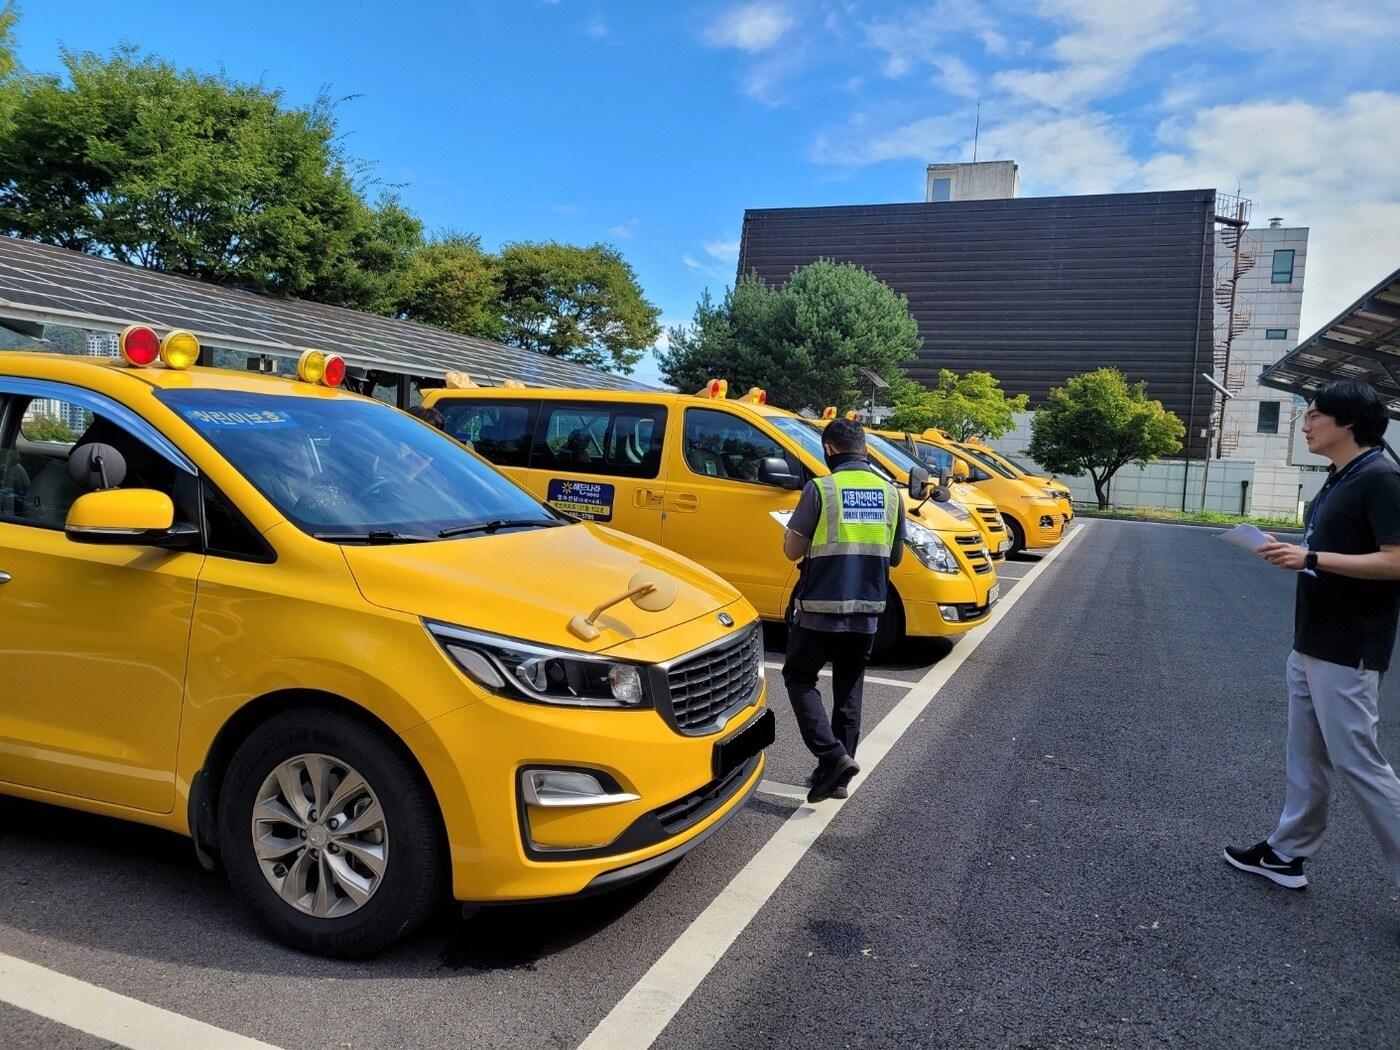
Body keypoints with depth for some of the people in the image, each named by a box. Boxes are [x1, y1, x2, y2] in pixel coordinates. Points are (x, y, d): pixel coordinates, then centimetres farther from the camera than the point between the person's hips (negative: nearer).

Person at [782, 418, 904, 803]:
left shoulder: (821, 489, -12)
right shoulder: (891, 493, 4)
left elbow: (792, 550, -8)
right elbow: (895, 556, 13)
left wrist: (794, 528, 11)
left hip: (820, 608, -5)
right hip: (866, 611, 5)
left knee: (799, 678, 10)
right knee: (849, 689, 16)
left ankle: (832, 756, -5)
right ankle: (836, 772, 22)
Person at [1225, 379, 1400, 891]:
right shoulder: (1338, 480, 13)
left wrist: (1311, 558, -24)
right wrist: (1291, 554, 5)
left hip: (1348, 653, -10)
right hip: (1310, 645, 10)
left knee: (1357, 762, -2)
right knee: (1307, 757, 15)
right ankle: (1286, 854, 25)